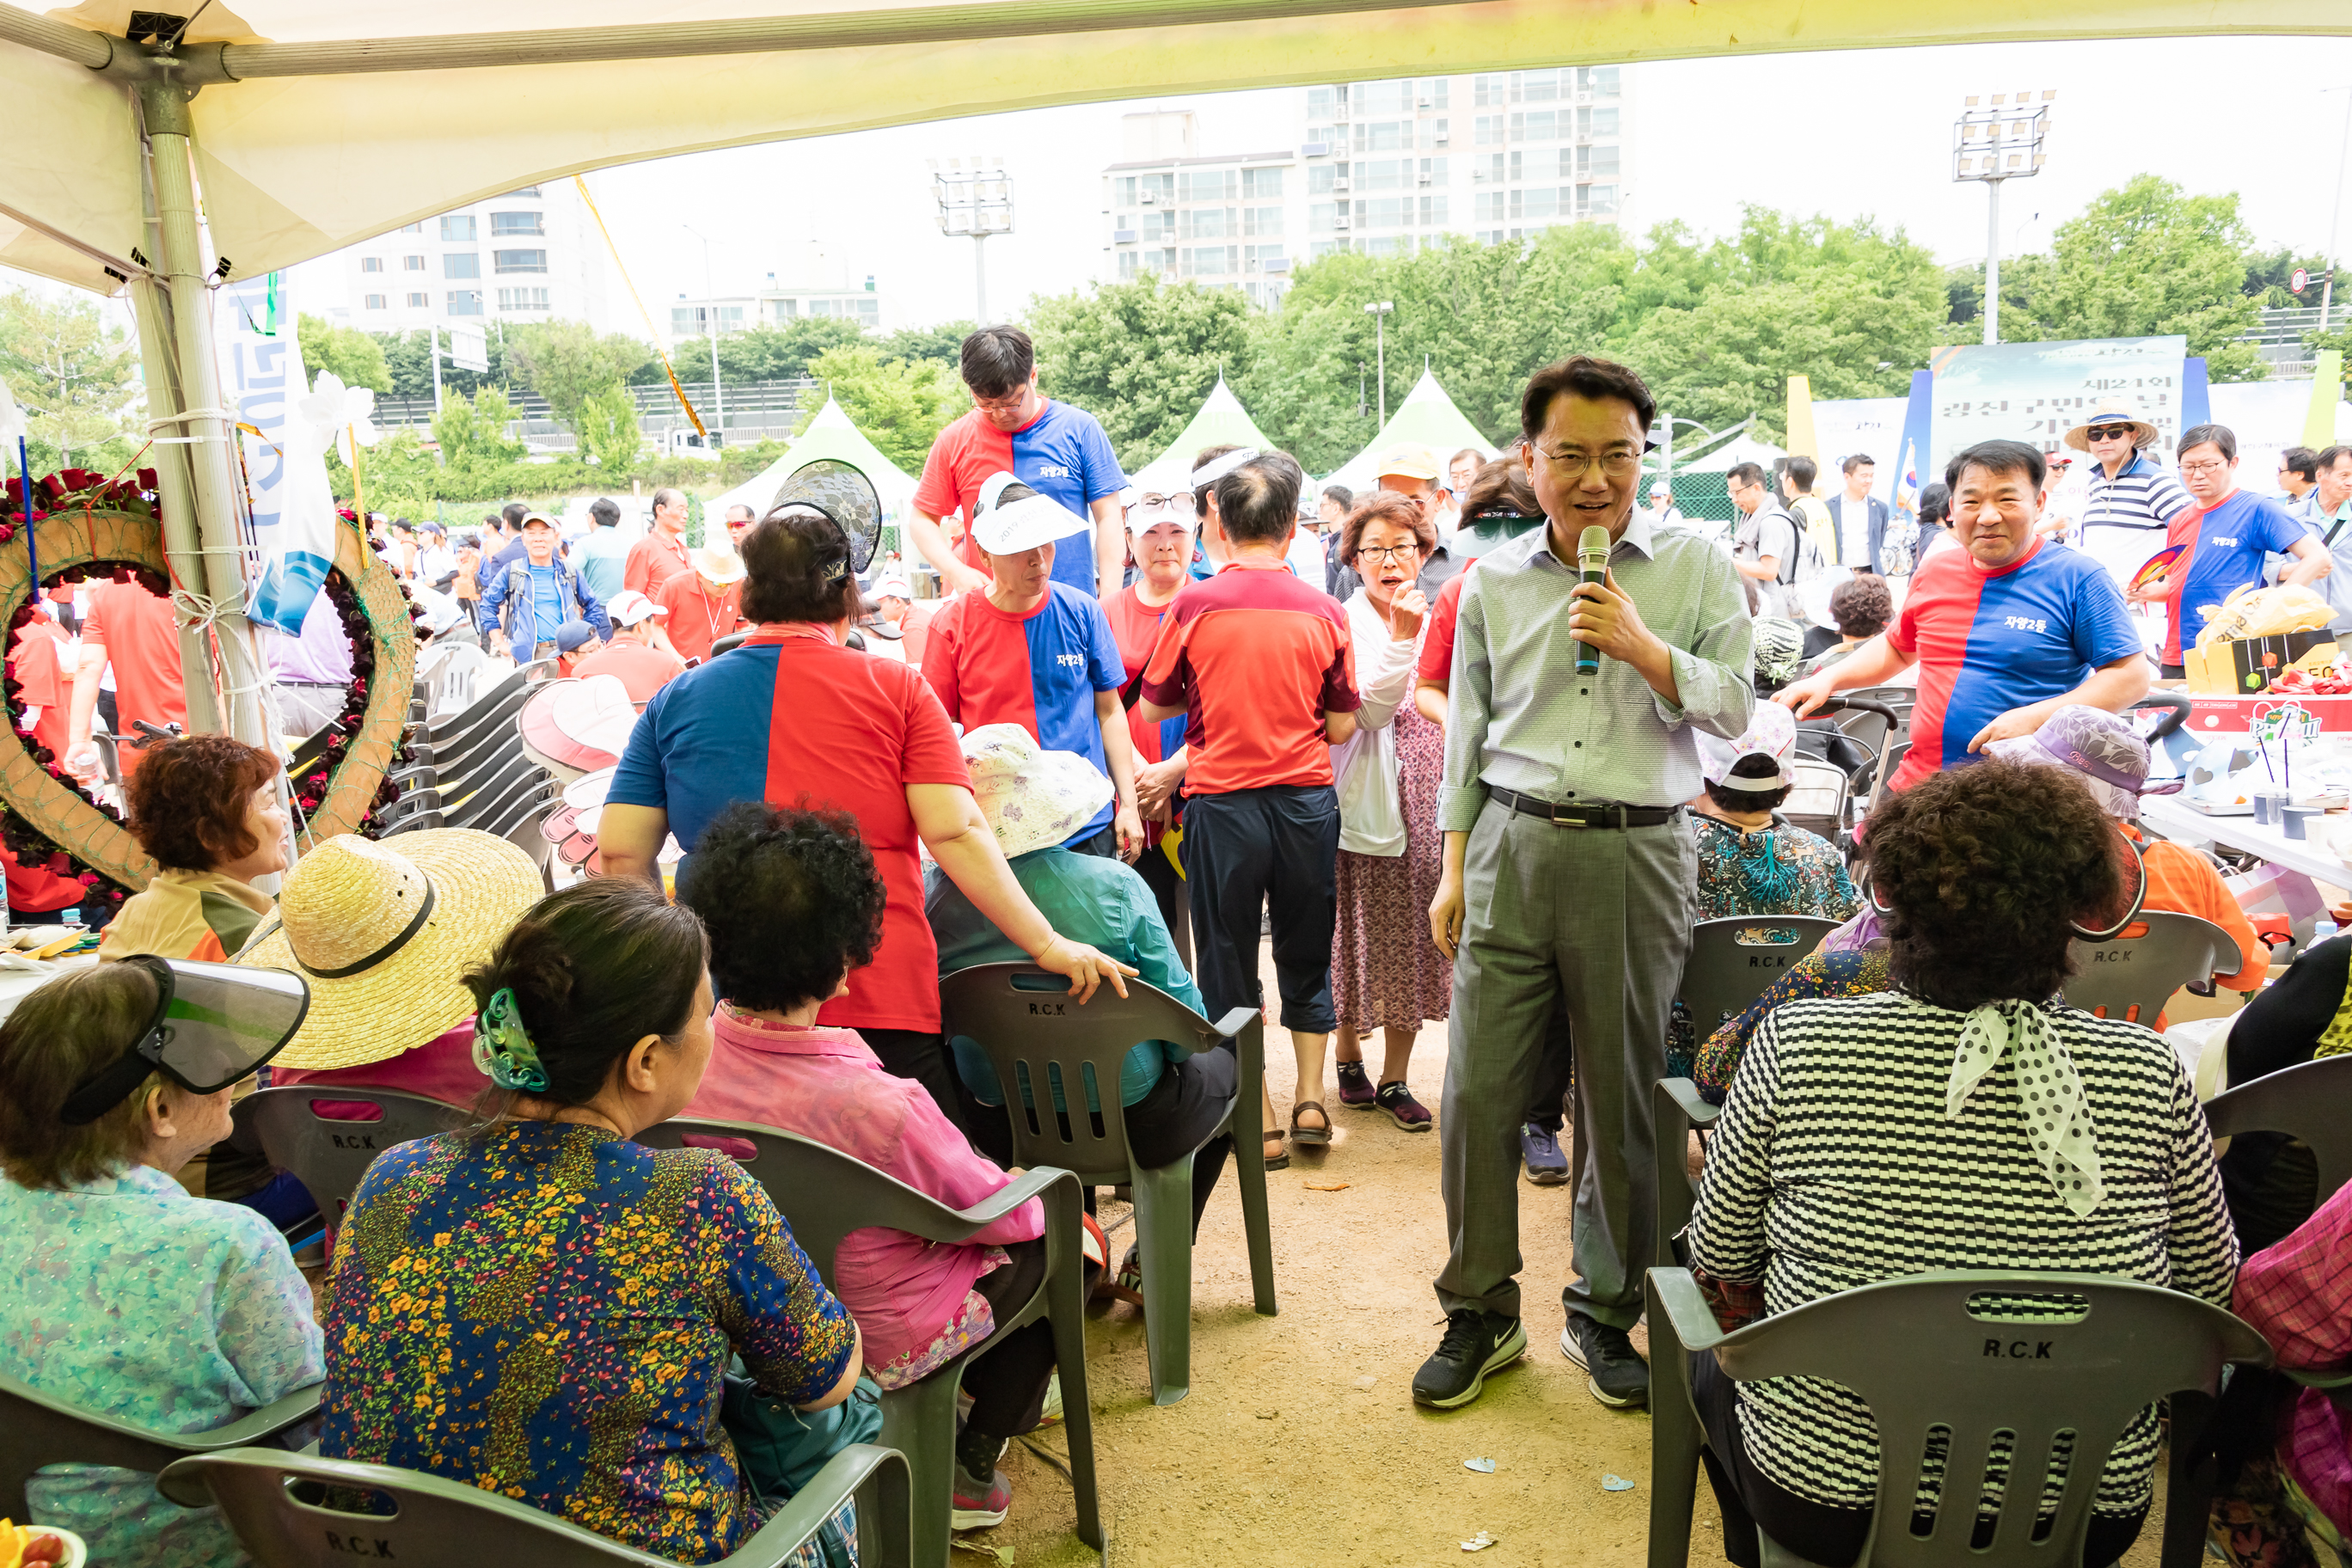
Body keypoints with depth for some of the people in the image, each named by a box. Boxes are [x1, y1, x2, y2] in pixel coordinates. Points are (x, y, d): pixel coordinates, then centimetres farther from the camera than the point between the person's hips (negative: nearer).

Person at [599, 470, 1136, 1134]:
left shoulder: (676, 700, 6)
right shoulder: (897, 690, -1)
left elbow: (621, 855, 3)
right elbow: (955, 835, -10)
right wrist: (1047, 945, -5)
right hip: (882, 1001, -2)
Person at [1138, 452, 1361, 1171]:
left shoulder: (1193, 606, -8)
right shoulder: (1323, 611, -3)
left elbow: (1154, 706, 3)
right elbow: (1341, 726, 1)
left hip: (1222, 800, -2)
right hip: (1308, 798, 2)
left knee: (1228, 959, 10)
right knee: (1306, 955, 19)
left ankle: (1259, 1119, 15)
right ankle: (1310, 1099, 21)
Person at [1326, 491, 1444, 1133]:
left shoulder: (1439, 620, 11)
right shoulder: (1344, 623, -5)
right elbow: (1370, 710, -17)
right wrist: (1401, 638, -24)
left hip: (1429, 802, 5)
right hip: (1368, 802, -5)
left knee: (1414, 940, 7)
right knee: (1362, 932, 3)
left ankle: (1393, 1079, 17)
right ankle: (1349, 1059, 24)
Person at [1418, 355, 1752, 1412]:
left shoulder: (1698, 567, 5)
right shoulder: (1493, 581, 9)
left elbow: (1733, 708, 0)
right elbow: (1467, 730, 12)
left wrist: (1642, 647, -15)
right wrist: (1453, 869, 9)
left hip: (1638, 856, -1)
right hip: (1513, 848, 2)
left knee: (1622, 1098, 8)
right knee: (1478, 1089, 1)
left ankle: (1605, 1313, 27)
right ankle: (1481, 1313, 19)